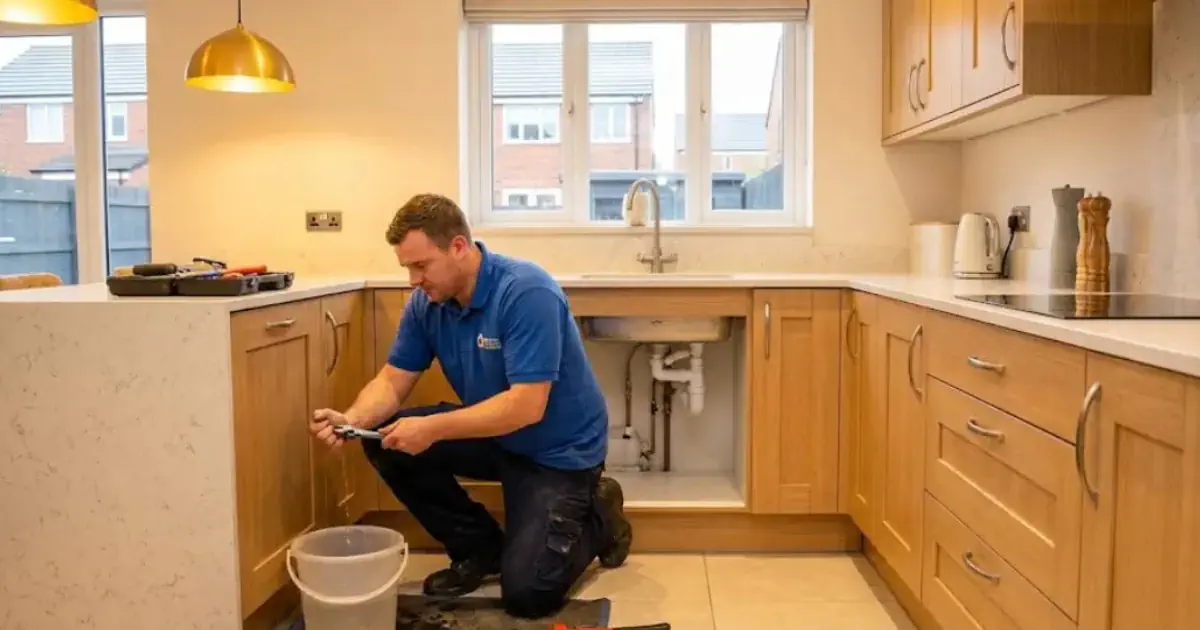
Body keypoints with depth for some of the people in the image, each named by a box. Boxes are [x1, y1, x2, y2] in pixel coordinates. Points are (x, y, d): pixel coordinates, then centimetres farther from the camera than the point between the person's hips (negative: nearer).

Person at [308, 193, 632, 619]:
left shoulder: (527, 293, -28)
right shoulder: (426, 303, -6)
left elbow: (527, 406, -32)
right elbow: (393, 380, -3)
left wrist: (433, 429, -34)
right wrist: (352, 419, -24)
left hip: (559, 450, -7)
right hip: (494, 435, 7)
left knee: (525, 592, -16)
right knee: (386, 443, -11)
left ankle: (596, 517, 14)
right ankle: (480, 549, 7)